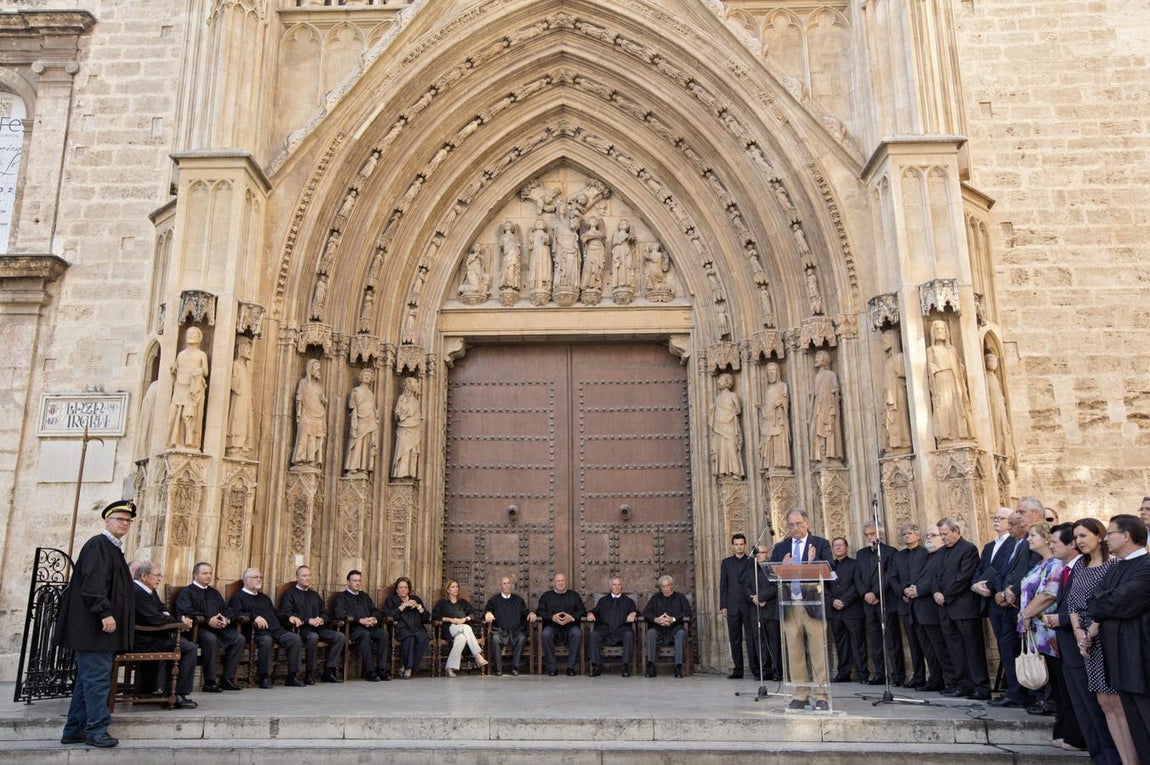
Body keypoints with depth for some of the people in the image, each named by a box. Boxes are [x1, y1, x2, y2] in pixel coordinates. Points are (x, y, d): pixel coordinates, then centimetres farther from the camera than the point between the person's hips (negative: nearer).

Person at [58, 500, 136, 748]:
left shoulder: (114, 549, 17)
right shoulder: (98, 545, -12)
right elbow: (92, 583, -22)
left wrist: (109, 615, 20)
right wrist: (105, 613, -26)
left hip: (100, 627, 10)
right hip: (93, 626, -10)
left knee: (87, 678, 14)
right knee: (97, 678, -5)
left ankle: (74, 730, 22)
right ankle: (96, 730, 1)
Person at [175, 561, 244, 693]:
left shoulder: (214, 593, 29)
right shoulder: (187, 592, 8)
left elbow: (227, 610, 23)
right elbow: (186, 612, -10)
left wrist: (226, 620, -2)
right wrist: (208, 620, -20)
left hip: (220, 627, 6)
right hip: (199, 628, -6)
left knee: (239, 639, -19)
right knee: (211, 639, -38)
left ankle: (227, 678, -15)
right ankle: (209, 682, -28)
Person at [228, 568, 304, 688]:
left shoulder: (264, 597, 34)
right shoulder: (238, 597, 11)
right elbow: (237, 614, -8)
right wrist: (254, 617, -23)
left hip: (276, 629, 6)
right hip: (257, 632, -6)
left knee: (295, 638, -19)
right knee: (266, 640, -39)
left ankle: (292, 676, -17)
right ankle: (264, 677, -26)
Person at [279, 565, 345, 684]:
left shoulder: (315, 595, 25)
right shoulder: (290, 594, 6)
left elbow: (324, 613, 22)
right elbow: (287, 614, -8)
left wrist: (321, 619, -4)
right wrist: (308, 621, -18)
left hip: (318, 627, 6)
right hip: (300, 628, -6)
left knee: (340, 636, -16)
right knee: (313, 637, -39)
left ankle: (329, 671, -12)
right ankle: (309, 674, -25)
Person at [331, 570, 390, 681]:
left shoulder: (365, 596, 28)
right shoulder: (341, 597, 10)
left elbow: (374, 611, 22)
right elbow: (340, 614, -8)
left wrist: (374, 619, -4)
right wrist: (360, 620, -17)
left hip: (369, 626, 5)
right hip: (351, 628, -5)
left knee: (383, 633, -26)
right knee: (365, 634, -37)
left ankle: (381, 669, -25)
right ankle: (369, 671, -35)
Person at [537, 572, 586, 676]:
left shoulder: (574, 595, 16)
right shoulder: (546, 596, 14)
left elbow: (582, 611, 7)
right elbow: (540, 611, 3)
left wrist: (572, 617, -12)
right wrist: (552, 617, -15)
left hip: (570, 625, 0)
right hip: (552, 626, 0)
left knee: (577, 633, -32)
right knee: (546, 634, -33)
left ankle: (571, 666, -21)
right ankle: (552, 667, -21)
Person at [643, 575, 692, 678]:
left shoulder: (680, 597, 15)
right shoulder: (655, 598, 20)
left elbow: (687, 613, 0)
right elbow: (645, 612, 7)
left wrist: (673, 619, -16)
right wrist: (656, 619, -13)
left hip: (675, 628, -1)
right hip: (658, 628, 1)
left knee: (681, 633, -34)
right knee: (650, 633, -30)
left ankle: (678, 667, -33)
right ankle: (650, 665, -31)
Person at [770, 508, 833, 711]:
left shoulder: (821, 544, 4)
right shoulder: (780, 548, 14)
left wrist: (813, 562, -21)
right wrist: (782, 566, -11)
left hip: (813, 605, -3)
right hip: (790, 607, 3)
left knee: (818, 653, -1)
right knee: (795, 653, 7)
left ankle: (821, 696, 5)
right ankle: (800, 695, 14)